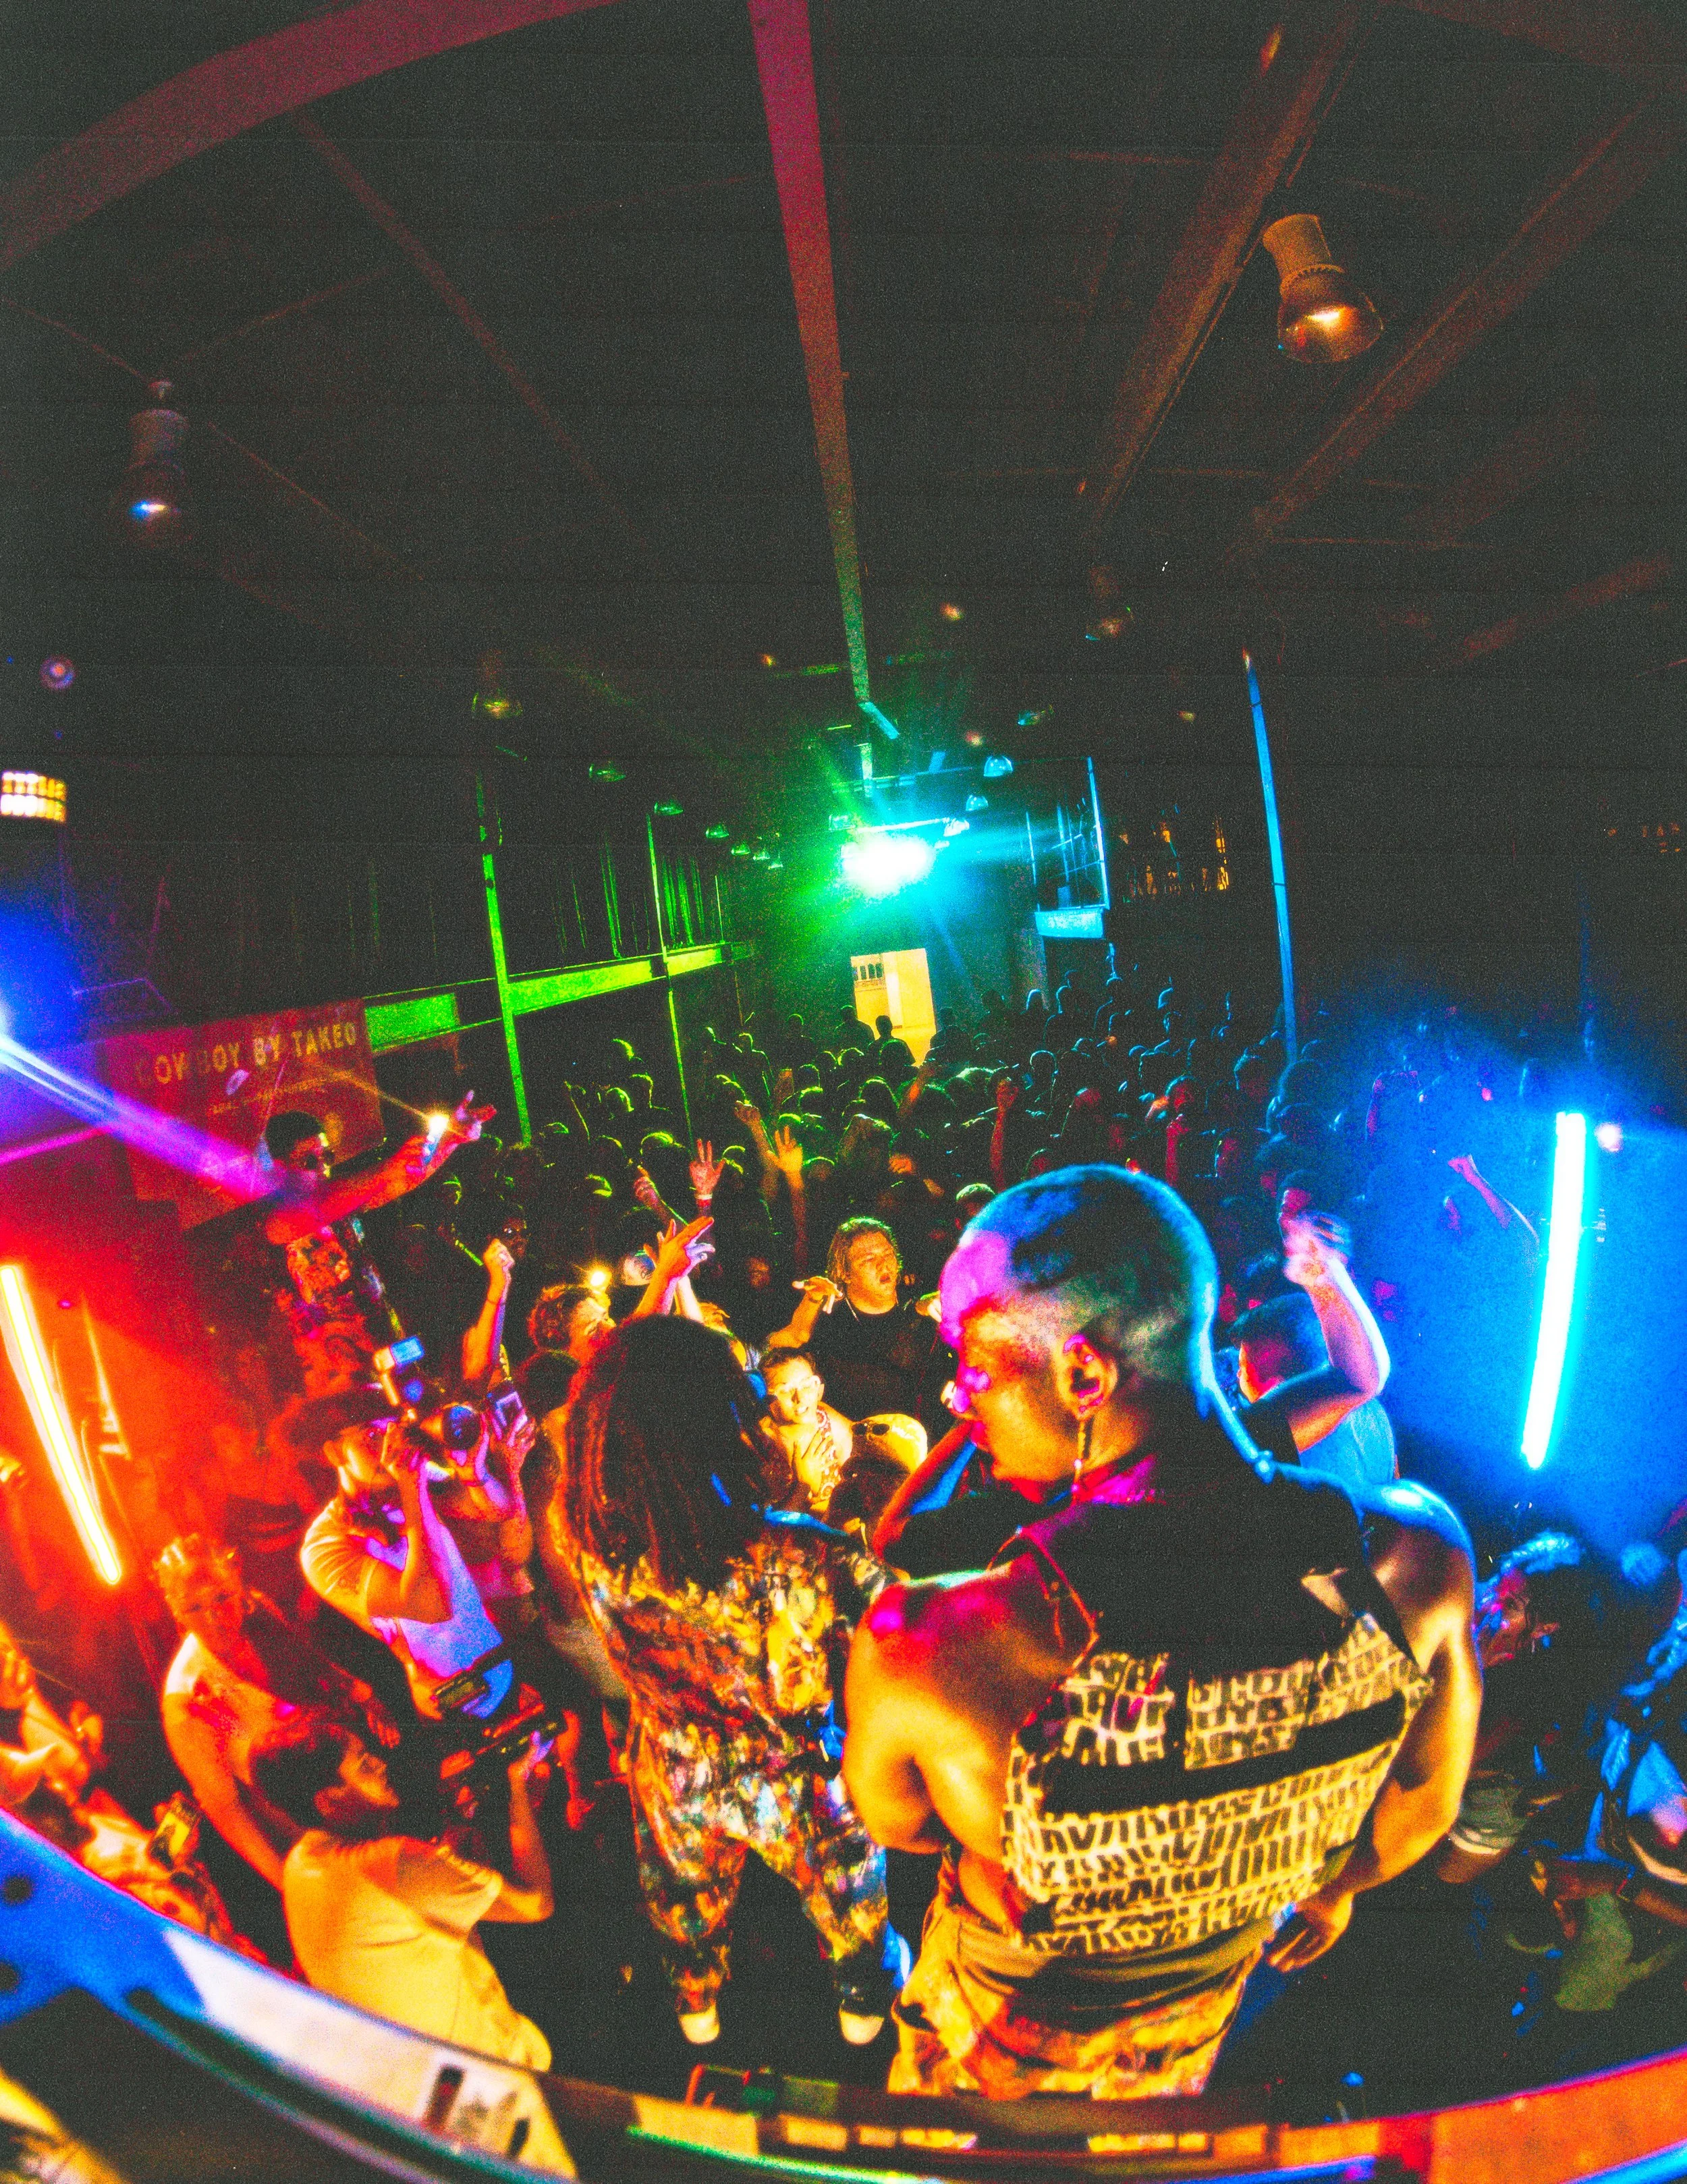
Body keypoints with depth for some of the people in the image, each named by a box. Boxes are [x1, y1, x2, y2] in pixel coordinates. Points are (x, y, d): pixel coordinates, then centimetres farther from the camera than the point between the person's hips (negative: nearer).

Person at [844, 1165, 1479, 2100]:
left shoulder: (920, 1649, -44)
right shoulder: (1418, 1552, -32)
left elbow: (891, 1823, -18)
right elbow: (1426, 1805, -10)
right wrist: (1333, 1888, 12)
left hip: (1000, 2035, -2)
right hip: (1201, 2012, 3)